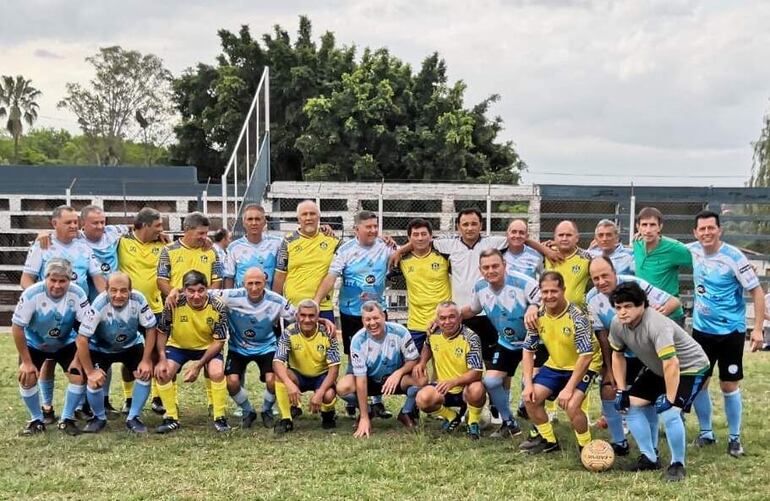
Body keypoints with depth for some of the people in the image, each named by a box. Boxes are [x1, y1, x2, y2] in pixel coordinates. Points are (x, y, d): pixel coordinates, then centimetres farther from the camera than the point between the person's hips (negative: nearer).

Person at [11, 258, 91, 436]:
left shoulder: (77, 294, -28)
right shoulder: (32, 294, -30)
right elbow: (17, 327, -20)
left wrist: (78, 358, -20)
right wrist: (26, 362, -16)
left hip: (66, 343, 1)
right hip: (34, 344, -1)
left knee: (79, 375, -15)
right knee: (27, 378, -16)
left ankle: (67, 419, 6)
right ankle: (36, 420, 8)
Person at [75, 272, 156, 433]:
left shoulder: (138, 300, -29)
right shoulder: (99, 305, -35)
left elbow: (150, 329, -14)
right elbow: (81, 339, -29)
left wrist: (146, 360, -18)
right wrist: (90, 371, -24)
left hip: (131, 345, 2)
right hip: (100, 348, -2)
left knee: (145, 373, -16)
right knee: (95, 382, -19)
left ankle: (133, 418, 4)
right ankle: (99, 418, 11)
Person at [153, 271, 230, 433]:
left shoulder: (218, 307, -24)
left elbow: (219, 341, -18)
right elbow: (162, 332, -9)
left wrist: (198, 365, -24)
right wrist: (162, 359, -20)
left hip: (208, 347, -1)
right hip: (178, 346, 1)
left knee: (217, 373, -27)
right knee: (162, 373, -20)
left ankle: (220, 417, -6)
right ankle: (172, 418, 0)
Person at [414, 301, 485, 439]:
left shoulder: (470, 338, -18)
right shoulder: (433, 333, -3)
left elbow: (476, 372, -26)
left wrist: (454, 382, -42)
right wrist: (421, 363, 2)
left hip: (465, 388, -4)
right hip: (442, 388, 4)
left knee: (477, 390, -38)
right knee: (423, 399, -27)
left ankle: (473, 422, -5)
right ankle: (452, 417, 6)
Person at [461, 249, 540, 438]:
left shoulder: (521, 282, -26)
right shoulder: (480, 287, -7)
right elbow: (472, 309, 12)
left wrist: (534, 308, -52)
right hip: (506, 342, 5)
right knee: (491, 381, -4)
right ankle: (509, 423, 17)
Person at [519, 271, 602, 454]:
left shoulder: (577, 317, -27)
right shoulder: (538, 315, -10)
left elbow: (586, 355, -27)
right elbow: (528, 349, 0)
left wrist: (569, 388, -28)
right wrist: (528, 383, -10)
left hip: (583, 366, -6)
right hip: (555, 365, 6)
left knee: (571, 405, -26)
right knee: (530, 398, -4)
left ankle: (586, 446, 0)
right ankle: (548, 440, 19)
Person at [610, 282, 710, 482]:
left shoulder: (656, 325, -38)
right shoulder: (617, 324, -14)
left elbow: (671, 364, -42)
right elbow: (618, 355, 3)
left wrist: (669, 399, -37)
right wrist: (622, 391, -1)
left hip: (689, 368, -8)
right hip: (657, 369, 8)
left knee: (669, 413, -26)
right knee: (631, 404, -1)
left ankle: (677, 464, -2)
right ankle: (650, 458, 15)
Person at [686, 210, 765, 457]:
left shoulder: (734, 258, -17)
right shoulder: (693, 251, -4)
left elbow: (756, 291, -11)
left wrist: (758, 328, -15)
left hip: (730, 331, -4)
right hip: (701, 330, 4)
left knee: (729, 386, 3)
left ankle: (734, 438, 18)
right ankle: (706, 433, 23)